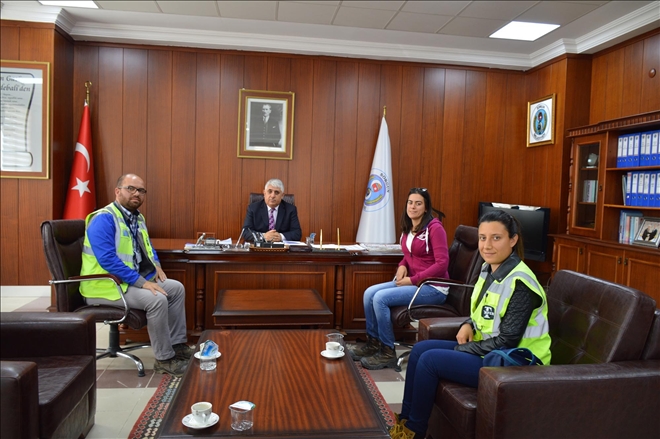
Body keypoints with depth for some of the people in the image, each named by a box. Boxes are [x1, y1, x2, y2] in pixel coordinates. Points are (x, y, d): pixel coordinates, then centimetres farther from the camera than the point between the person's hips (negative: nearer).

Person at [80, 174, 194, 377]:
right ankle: (164, 359, -15)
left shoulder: (137, 217, 11)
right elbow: (107, 259, -28)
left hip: (135, 279, 10)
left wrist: (156, 266, 5)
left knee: (176, 288, 4)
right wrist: (142, 282, -28)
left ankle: (177, 344, 10)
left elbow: (147, 247, 26)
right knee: (157, 299, -28)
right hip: (106, 284, -10)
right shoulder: (103, 219, -18)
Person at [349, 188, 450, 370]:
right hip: (413, 282, 8)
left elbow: (442, 263, -19)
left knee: (380, 298, -22)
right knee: (369, 293, -8)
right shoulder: (408, 228, 11)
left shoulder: (435, 228, -14)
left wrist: (413, 280, -19)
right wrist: (402, 265, 1)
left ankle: (388, 353, -9)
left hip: (433, 287, -8)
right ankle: (373, 343, 4)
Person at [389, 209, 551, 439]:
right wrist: (468, 325, -5)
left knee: (430, 360, -15)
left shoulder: (519, 282, -24)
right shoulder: (490, 268, 3)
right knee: (420, 349, 3)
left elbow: (507, 341, -23)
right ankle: (405, 420, 14)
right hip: (485, 348, 9)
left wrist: (462, 350, -15)